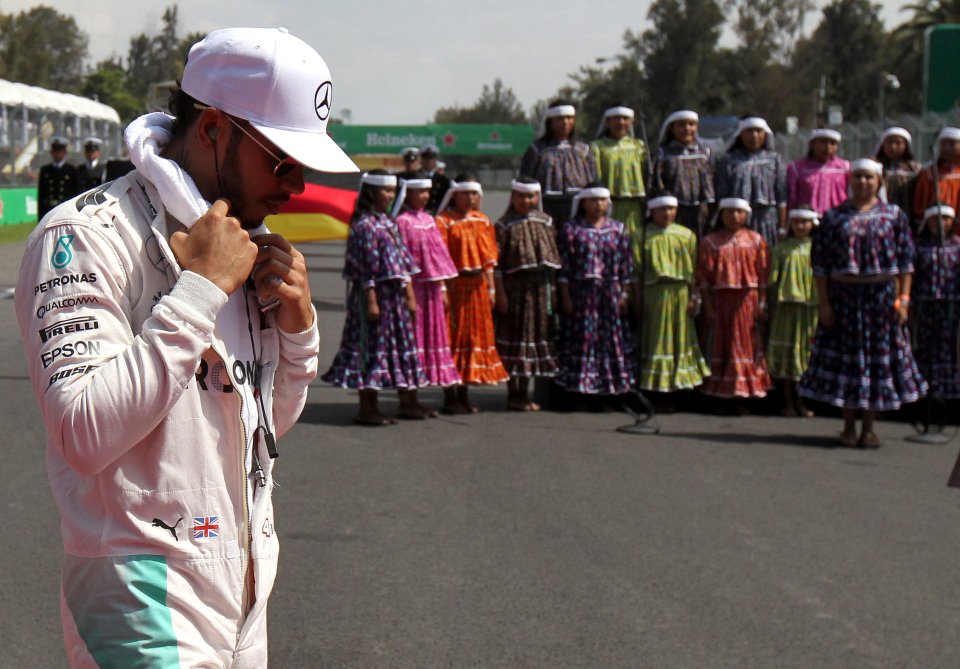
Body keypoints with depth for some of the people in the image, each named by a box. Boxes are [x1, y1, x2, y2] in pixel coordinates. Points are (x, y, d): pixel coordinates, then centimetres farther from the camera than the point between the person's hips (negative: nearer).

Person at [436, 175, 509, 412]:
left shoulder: (482, 221, 12)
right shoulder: (444, 222, -8)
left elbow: (488, 257, 13)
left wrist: (491, 287, 9)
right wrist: (443, 290, -19)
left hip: (477, 285, 7)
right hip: (454, 285, -7)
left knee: (474, 334, 10)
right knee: (452, 335, -2)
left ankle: (463, 395, 20)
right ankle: (450, 398, 4)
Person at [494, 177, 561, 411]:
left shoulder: (545, 221, 10)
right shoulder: (504, 225, -5)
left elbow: (553, 256, 13)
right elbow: (497, 263, -8)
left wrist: (553, 290, 9)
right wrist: (500, 293, -13)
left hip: (541, 288, 5)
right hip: (516, 288, -5)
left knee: (536, 336, 10)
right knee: (515, 339, -1)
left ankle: (523, 394, 20)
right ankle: (514, 396, 6)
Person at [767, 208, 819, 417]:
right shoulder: (782, 249, 5)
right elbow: (773, 279, 5)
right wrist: (772, 305, 0)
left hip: (811, 306, 0)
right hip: (787, 305, 0)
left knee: (806, 351, 4)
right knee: (785, 352, 1)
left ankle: (801, 401, 12)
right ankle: (787, 401, 8)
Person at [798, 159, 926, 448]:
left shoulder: (893, 216, 4)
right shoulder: (834, 217, 4)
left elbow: (906, 262, 2)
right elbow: (820, 262, 2)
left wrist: (903, 299, -6)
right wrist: (824, 302, -5)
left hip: (882, 295, 0)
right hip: (843, 295, 0)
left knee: (878, 356, 2)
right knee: (846, 357, 3)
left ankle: (869, 428, 12)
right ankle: (849, 427, 14)